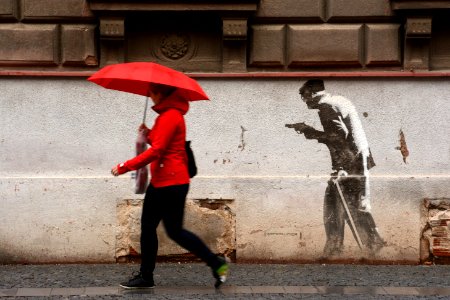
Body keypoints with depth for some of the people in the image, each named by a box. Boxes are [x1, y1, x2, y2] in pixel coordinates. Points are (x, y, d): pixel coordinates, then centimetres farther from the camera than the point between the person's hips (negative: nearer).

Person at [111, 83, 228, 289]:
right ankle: (145, 276, 17)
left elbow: (157, 150, -22)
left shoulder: (170, 115, -16)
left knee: (174, 231, -5)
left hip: (171, 183, -11)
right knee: (147, 227, 11)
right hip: (161, 181, 11)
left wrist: (124, 167, -19)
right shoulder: (168, 113, 16)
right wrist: (149, 134, 3)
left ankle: (216, 264, 4)